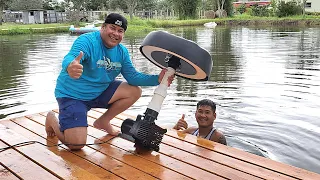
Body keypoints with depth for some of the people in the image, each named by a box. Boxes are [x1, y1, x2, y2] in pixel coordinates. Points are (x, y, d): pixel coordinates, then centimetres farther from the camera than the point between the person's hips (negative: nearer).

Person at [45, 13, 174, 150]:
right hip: (72, 95, -7)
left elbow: (132, 76, 0)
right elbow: (69, 59, -41)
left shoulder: (122, 52, 0)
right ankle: (53, 119, 14)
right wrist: (70, 67, -66)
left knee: (135, 91, -5)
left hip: (99, 92, 7)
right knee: (76, 144, -19)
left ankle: (103, 121, 13)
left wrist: (157, 79, -13)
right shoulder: (87, 41, -22)